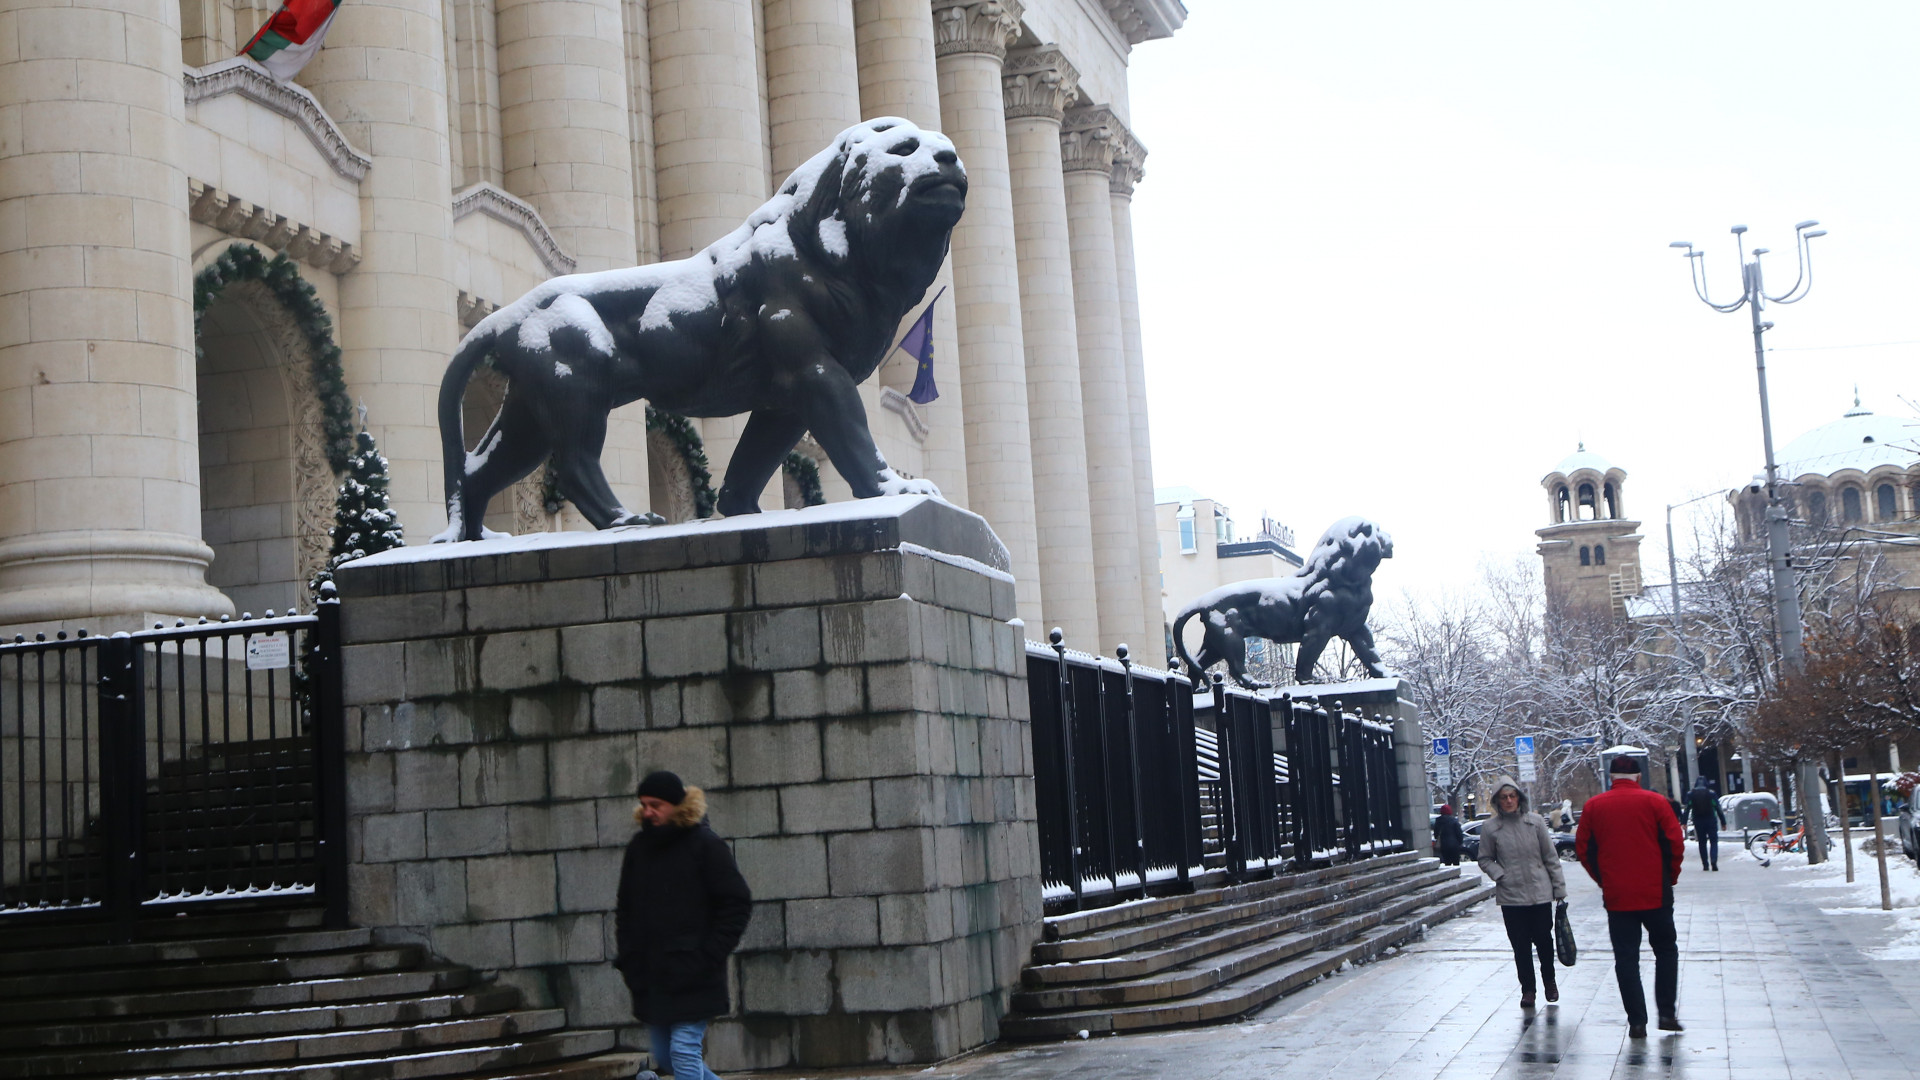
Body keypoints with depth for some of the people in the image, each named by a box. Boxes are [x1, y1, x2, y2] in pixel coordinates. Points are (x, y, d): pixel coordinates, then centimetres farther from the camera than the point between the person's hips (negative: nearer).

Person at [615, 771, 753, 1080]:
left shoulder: (705, 844, -7)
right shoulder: (638, 847, 10)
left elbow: (737, 904, -7)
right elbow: (624, 907, 18)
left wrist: (708, 956, -13)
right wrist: (627, 958, 7)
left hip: (692, 977, -6)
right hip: (650, 976, 7)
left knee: (684, 1050, -11)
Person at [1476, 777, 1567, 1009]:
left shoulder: (1535, 822, 0)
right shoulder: (1490, 828, -1)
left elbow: (1551, 857, 4)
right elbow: (1485, 859, 8)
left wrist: (1559, 888, 3)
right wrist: (1500, 875, -9)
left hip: (1540, 893, 0)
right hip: (1510, 896, 0)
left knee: (1543, 939, 4)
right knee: (1520, 944, 2)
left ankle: (1549, 981, 28)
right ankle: (1527, 989, 15)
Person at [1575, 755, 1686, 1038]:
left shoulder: (1594, 806, 2)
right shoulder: (1654, 802, -3)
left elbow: (1583, 848, 5)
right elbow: (1676, 843, -5)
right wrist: (1670, 877, 9)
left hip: (1616, 897, 1)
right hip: (1655, 895, -1)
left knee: (1626, 957, 5)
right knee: (1666, 950, 15)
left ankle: (1637, 1022, 2)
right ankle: (1667, 1013, 9)